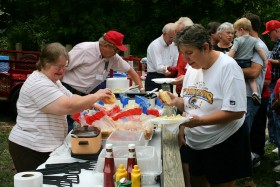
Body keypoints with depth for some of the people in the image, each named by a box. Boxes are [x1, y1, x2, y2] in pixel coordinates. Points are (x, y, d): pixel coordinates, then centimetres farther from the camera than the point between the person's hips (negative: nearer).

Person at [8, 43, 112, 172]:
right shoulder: (38, 84, -20)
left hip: (48, 147, 10)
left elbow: (71, 98, 17)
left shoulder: (53, 81, 14)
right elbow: (67, 107, -27)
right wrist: (95, 96, -17)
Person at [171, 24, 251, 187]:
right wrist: (176, 101, -10)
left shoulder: (228, 67, -18)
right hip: (194, 143, 7)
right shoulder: (193, 67, 4)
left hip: (223, 144, -7)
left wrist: (200, 121, -30)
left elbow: (237, 112, -23)